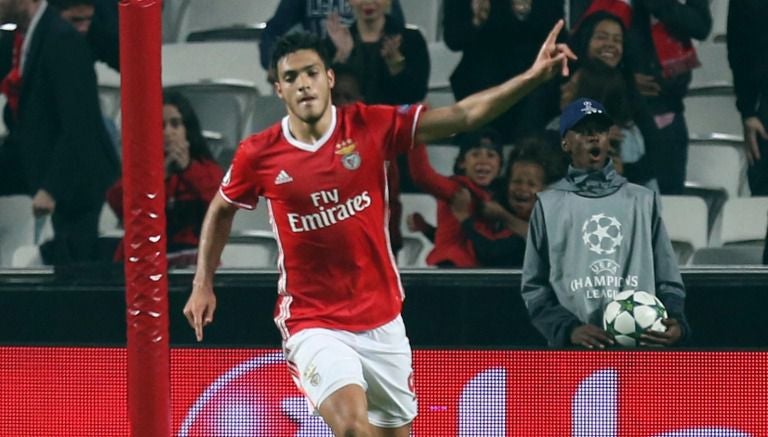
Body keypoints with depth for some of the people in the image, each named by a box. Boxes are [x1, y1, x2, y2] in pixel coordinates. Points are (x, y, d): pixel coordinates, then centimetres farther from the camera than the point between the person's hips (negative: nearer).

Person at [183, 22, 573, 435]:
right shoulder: (258, 154, -6)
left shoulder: (371, 126, -5)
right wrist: (203, 284, 11)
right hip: (313, 323, -3)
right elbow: (221, 210, 15)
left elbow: (463, 115, -11)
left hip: (381, 320, 3)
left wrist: (531, 77, -24)